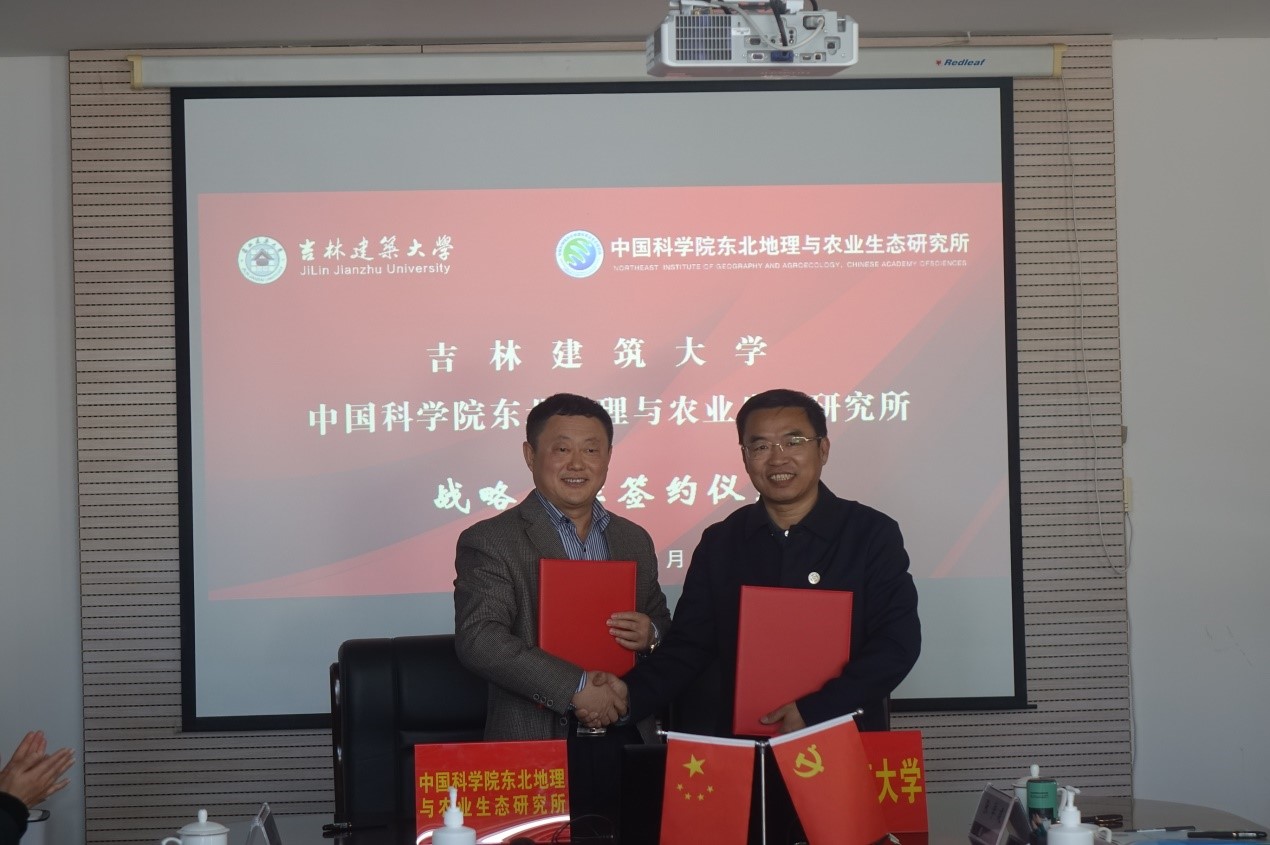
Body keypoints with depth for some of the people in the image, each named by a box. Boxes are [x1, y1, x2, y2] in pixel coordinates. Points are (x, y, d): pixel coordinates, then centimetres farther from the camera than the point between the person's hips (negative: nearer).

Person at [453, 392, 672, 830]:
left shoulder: (635, 540, 15)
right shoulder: (490, 542, -3)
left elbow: (662, 624, 23)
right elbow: (478, 638, -16)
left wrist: (650, 633, -2)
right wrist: (576, 686, -21)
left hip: (627, 743, 5)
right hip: (537, 747, -4)